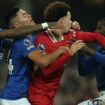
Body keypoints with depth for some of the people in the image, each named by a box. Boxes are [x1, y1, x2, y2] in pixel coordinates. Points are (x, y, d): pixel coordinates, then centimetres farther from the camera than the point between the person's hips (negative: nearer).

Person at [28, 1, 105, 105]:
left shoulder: (70, 35, 1)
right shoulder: (42, 40, -19)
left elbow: (95, 37, 8)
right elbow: (47, 70, -27)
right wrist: (70, 53, -28)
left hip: (51, 92, 7)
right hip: (39, 92, -7)